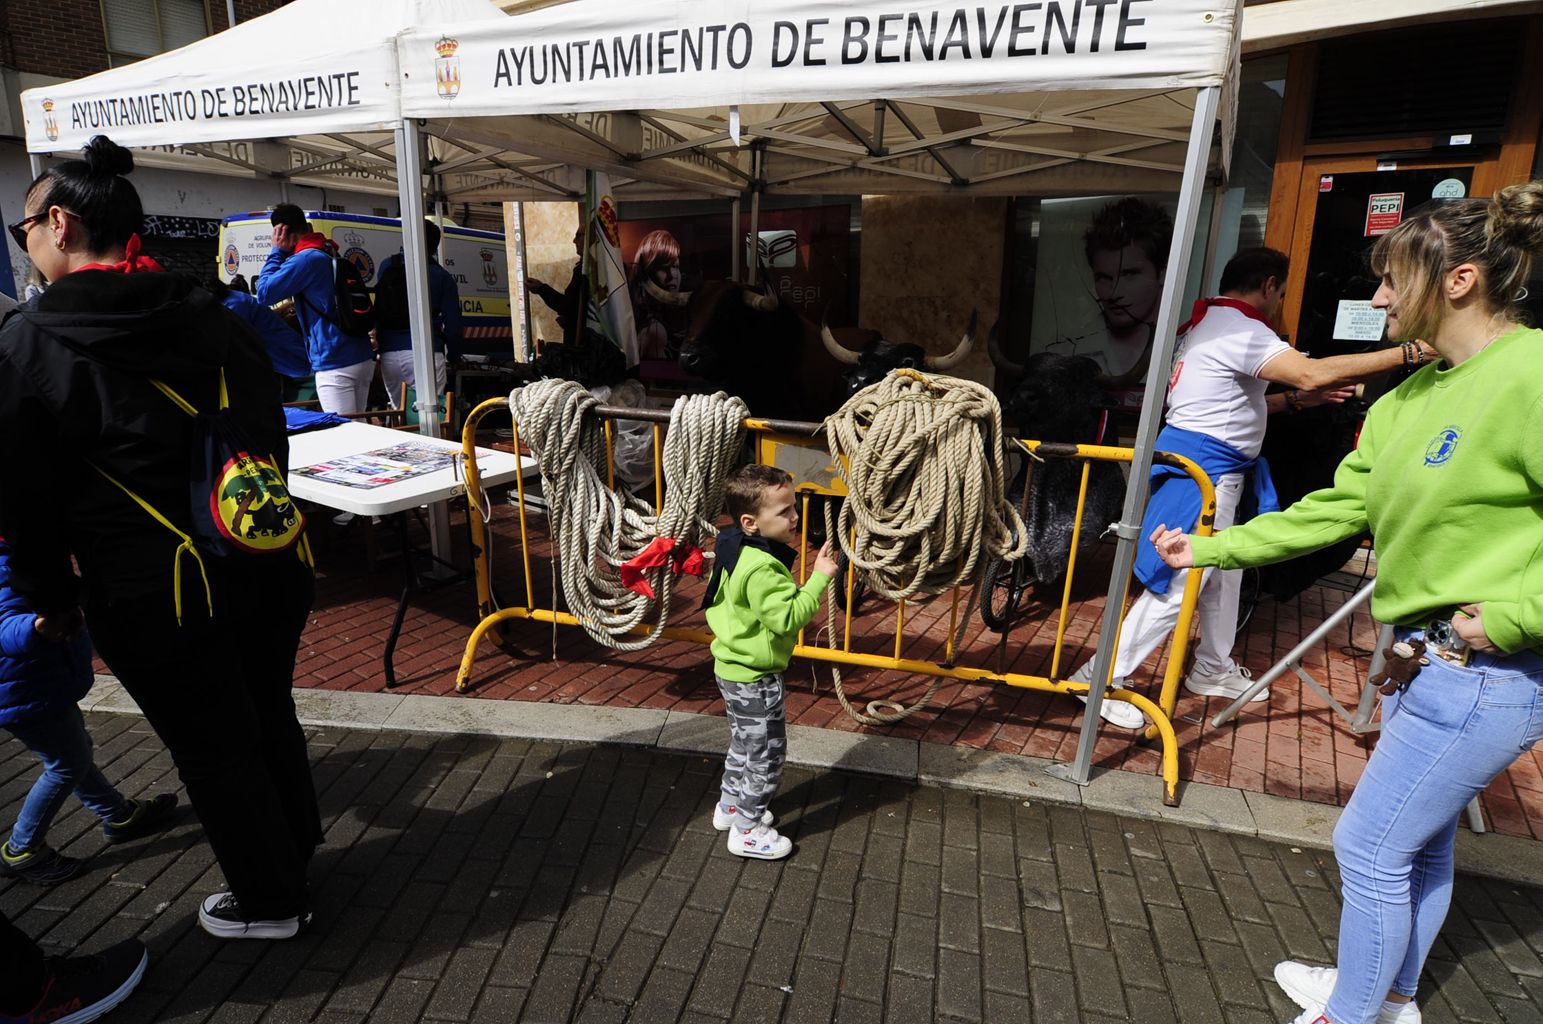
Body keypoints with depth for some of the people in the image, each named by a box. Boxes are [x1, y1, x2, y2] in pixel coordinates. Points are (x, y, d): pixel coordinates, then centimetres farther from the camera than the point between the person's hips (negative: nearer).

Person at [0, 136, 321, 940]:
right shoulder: (211, 315, 6)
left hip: (156, 597, -5)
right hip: (268, 564, 6)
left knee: (211, 750, 11)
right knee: (267, 715, 22)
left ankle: (269, 902, 29)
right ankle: (295, 851, 42)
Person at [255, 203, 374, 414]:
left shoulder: (305, 258, -9)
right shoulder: (328, 255, 19)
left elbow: (265, 293, -6)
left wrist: (277, 252, 2)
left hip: (336, 364, -9)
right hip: (363, 357, 9)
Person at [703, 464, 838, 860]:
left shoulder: (736, 551, 1)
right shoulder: (762, 569, -31)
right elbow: (787, 618, -32)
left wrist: (786, 550, 5)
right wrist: (819, 578, -28)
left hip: (735, 668, 10)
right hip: (754, 679, -10)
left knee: (745, 744, 26)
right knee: (767, 753, 6)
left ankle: (731, 807, 43)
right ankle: (747, 830, 22)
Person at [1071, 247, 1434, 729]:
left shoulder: (1213, 323, 18)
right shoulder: (1240, 330, -15)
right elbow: (1313, 371, -27)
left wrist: (1295, 399, 18)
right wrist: (1407, 352, -23)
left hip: (1214, 470, 11)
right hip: (1203, 469, -11)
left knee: (1223, 574, 20)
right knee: (1178, 584, -8)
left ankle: (1213, 670, 34)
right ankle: (1104, 678, -3)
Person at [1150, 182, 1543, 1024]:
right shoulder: (1410, 399, 7)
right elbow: (1333, 511, 8)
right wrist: (1207, 549, 5)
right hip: (1423, 660, 9)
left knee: (1368, 847, 3)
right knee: (1419, 846, 23)